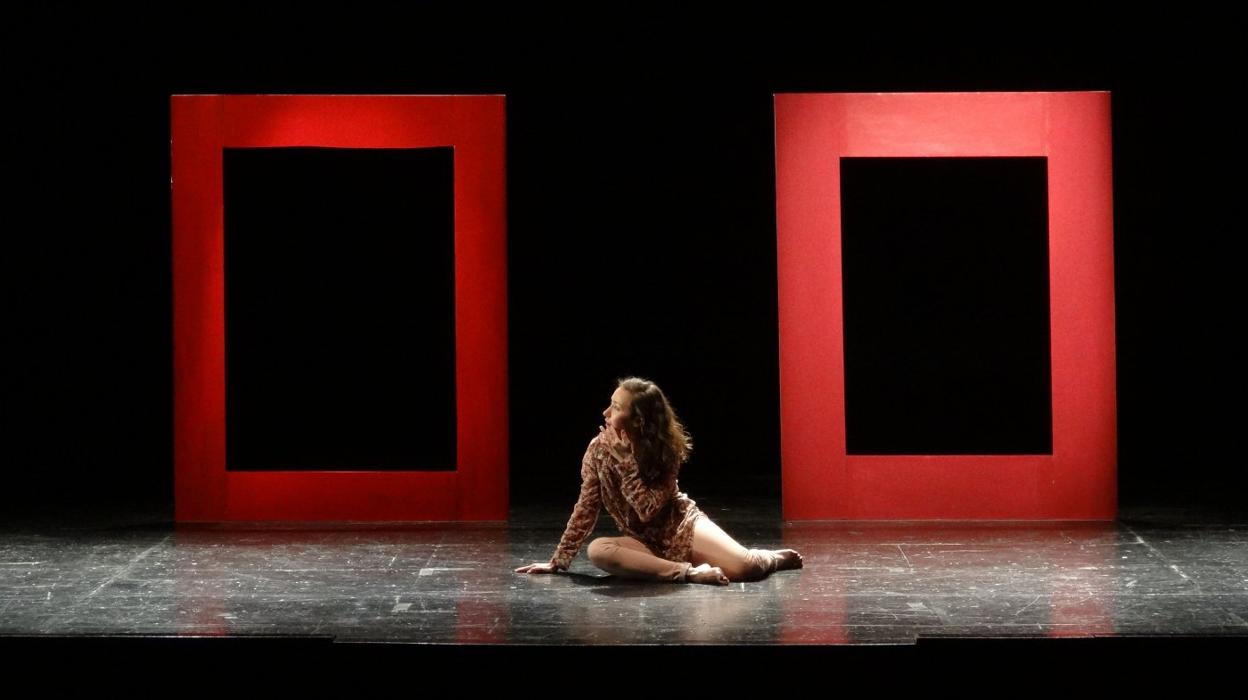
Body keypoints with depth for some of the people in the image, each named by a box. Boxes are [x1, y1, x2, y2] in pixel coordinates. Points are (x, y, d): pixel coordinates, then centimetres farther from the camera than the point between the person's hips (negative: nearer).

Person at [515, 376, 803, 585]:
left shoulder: (666, 450, -16)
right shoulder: (599, 448, -10)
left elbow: (649, 511, -26)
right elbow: (586, 509, -4)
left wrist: (625, 459, -30)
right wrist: (559, 561, -6)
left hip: (681, 524, -2)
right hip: (644, 542, 2)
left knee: (744, 568, -27)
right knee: (597, 551, -34)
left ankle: (772, 559, 13)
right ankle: (688, 572, -31)